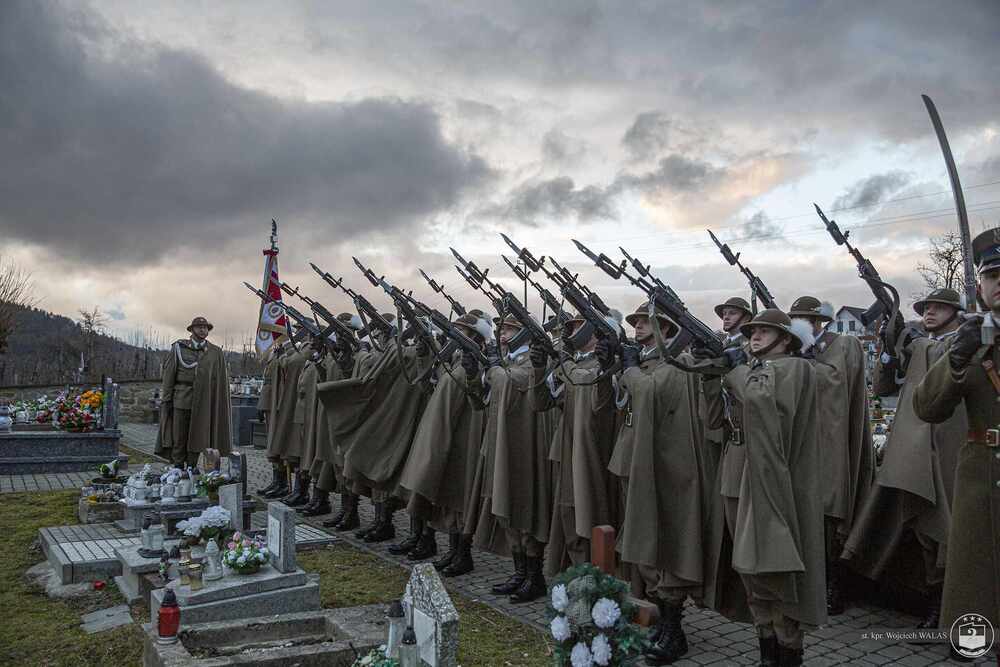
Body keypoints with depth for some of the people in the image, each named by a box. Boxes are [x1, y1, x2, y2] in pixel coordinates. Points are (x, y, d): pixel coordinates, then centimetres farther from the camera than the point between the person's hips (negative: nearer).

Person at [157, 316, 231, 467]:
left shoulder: (216, 353, 5)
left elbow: (221, 380, 5)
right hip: (181, 399, -1)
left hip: (202, 402, 1)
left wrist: (219, 403, -1)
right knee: (178, 437, 2)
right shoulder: (178, 348, 4)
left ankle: (191, 468, 13)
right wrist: (166, 400, -3)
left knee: (196, 437, 5)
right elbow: (168, 375, 3)